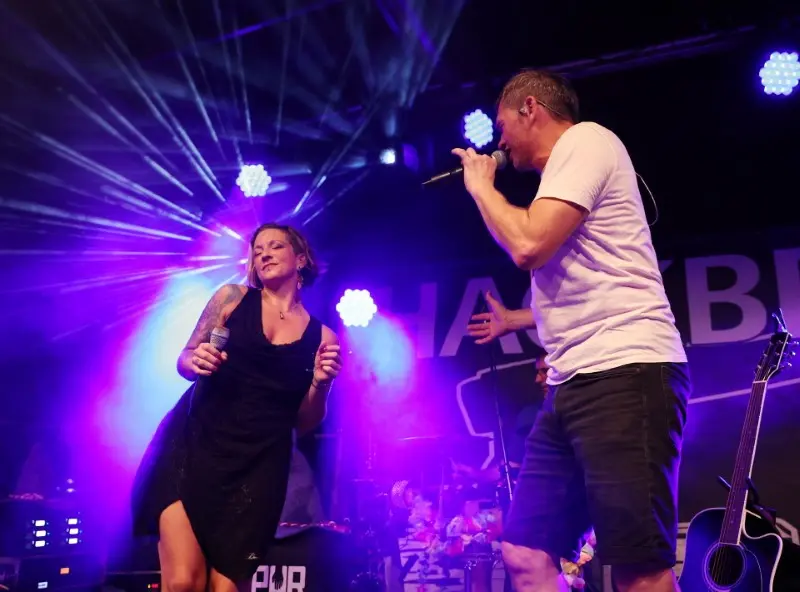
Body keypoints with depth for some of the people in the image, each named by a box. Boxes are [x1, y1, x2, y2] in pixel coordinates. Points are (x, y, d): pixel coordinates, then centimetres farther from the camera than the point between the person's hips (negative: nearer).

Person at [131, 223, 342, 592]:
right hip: (194, 444, -1)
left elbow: (304, 423, 9)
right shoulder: (233, 298, 8)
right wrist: (195, 362, -13)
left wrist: (320, 384, -9)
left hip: (258, 466, 1)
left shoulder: (321, 337, 8)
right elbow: (185, 360, 9)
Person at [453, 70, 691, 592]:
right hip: (576, 384, 10)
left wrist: (481, 185, 2)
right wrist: (517, 320, 43)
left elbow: (529, 246, -16)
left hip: (625, 373, -10)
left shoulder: (585, 141, -1)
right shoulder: (565, 167, 27)